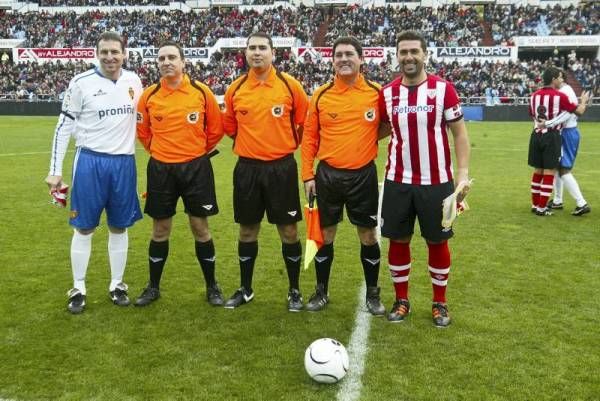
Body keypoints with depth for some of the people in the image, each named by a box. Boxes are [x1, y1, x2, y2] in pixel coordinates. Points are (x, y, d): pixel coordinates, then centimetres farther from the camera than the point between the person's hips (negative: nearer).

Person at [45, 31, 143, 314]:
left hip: (124, 163, 3)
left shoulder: (134, 81, 4)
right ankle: (78, 289, 17)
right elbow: (64, 127, -2)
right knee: (84, 228, 4)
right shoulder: (81, 83, -6)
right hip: (90, 163, -3)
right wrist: (55, 170, -5)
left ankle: (117, 285, 23)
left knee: (119, 227, 10)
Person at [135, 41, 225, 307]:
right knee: (160, 231, 10)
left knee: (201, 229, 6)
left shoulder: (201, 92, -4)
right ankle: (153, 287, 25)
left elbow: (215, 129, 6)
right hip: (160, 170, 1)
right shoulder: (149, 96, 0)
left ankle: (212, 287, 21)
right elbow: (142, 132, 14)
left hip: (196, 168, -1)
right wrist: (161, 151, 12)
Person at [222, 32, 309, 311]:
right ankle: (245, 289, 26)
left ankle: (294, 291, 20)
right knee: (247, 230, 12)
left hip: (281, 168, -2)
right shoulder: (235, 89, 3)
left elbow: (304, 122, 5)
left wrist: (285, 143, 8)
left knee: (288, 230, 5)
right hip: (247, 169, 2)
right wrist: (255, 143, 12)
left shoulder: (290, 85, -4)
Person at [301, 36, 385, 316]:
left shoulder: (377, 92, -3)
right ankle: (321, 292, 26)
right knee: (325, 235, 10)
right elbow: (309, 136, 3)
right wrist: (307, 174, -1)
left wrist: (368, 137, -4)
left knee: (368, 236, 7)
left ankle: (373, 294, 24)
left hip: (363, 175, -1)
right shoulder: (320, 95, 0)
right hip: (328, 175, 1)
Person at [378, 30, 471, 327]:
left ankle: (439, 302, 25)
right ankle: (401, 300, 26)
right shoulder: (387, 93, 3)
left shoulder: (443, 89, -5)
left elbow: (459, 133, -2)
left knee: (437, 241, 9)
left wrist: (463, 174, -10)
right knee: (398, 240, 9)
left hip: (437, 182, -2)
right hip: (398, 182, 2)